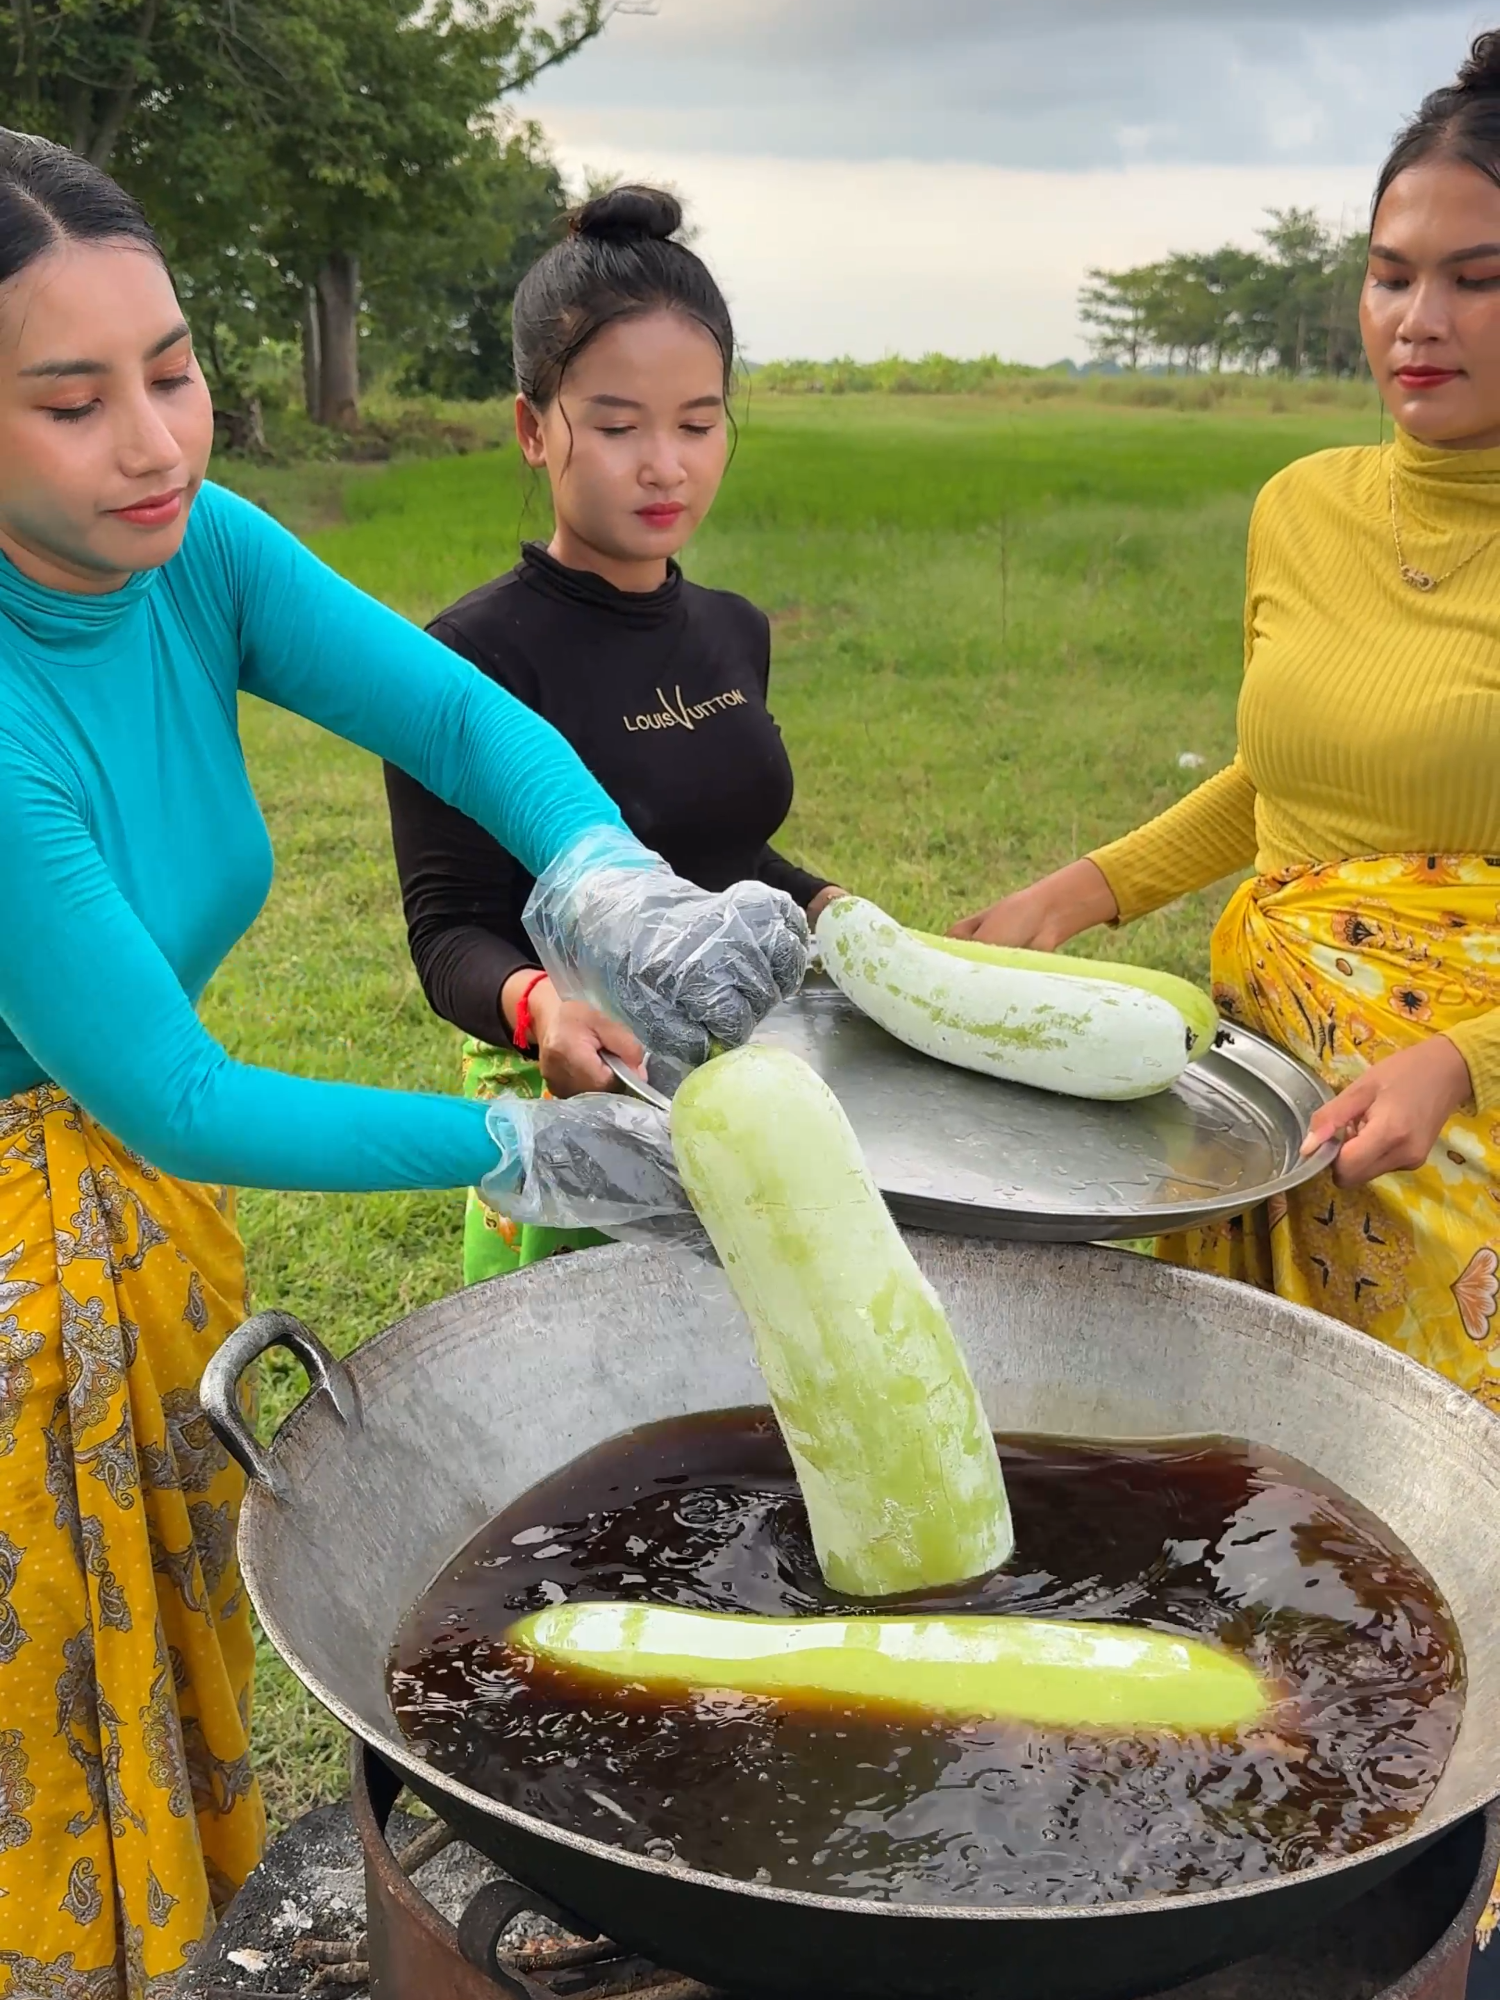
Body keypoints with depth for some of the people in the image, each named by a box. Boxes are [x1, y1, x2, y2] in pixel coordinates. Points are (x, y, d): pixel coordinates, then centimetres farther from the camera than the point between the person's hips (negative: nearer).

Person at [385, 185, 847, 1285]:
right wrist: (536, 1001, -36)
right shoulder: (474, 656, -17)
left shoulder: (735, 632, 5)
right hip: (580, 1108, -6)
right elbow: (451, 927, -17)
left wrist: (830, 908, 2)